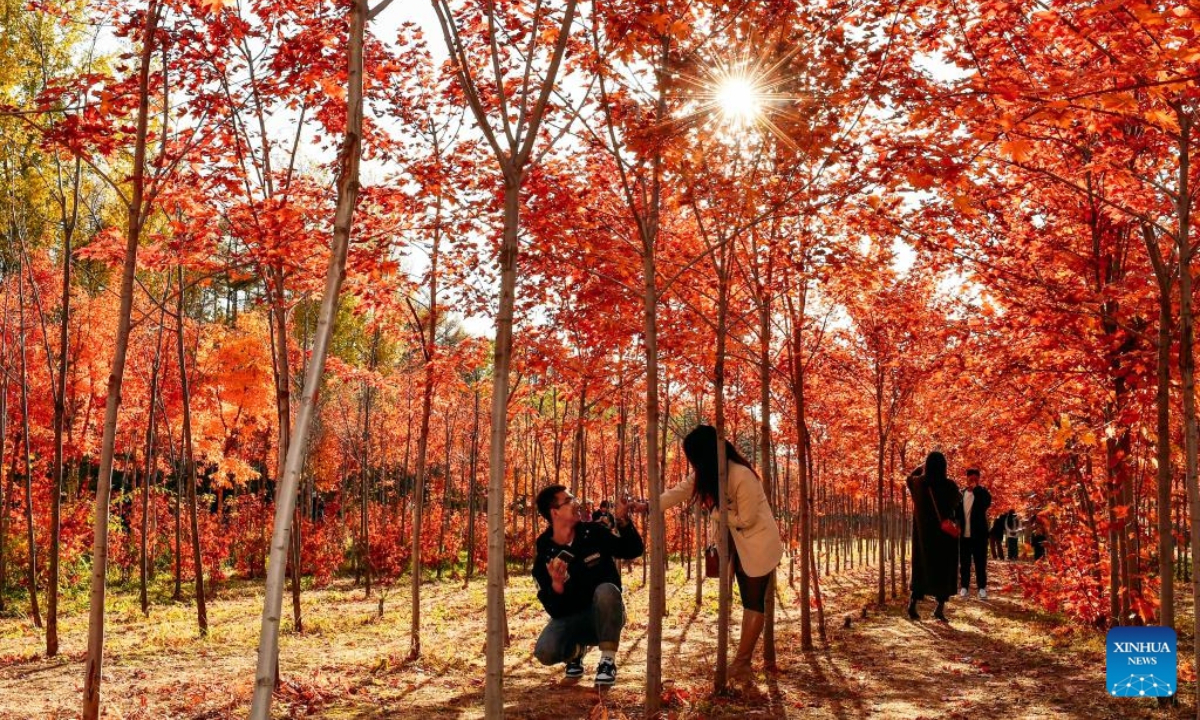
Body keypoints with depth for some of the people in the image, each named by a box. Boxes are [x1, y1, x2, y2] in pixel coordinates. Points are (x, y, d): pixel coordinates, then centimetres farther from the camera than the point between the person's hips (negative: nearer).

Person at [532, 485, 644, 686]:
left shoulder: (594, 533, -7)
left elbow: (634, 550, -4)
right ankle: (576, 651, 9)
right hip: (571, 618, 0)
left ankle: (608, 661, -21)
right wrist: (556, 584, -36)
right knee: (545, 652, -29)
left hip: (606, 616, 0)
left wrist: (623, 521, -21)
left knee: (606, 590, -35)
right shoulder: (544, 556, -10)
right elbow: (554, 610, -14)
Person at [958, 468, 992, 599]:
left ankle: (982, 588, 5)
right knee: (964, 562, 7)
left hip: (978, 534, -2)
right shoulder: (961, 494, 7)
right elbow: (957, 512, 9)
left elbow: (986, 503, -22)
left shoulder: (982, 492, -1)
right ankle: (964, 587, 12)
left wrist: (976, 489, -17)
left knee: (980, 562, 1)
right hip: (964, 534, 2)